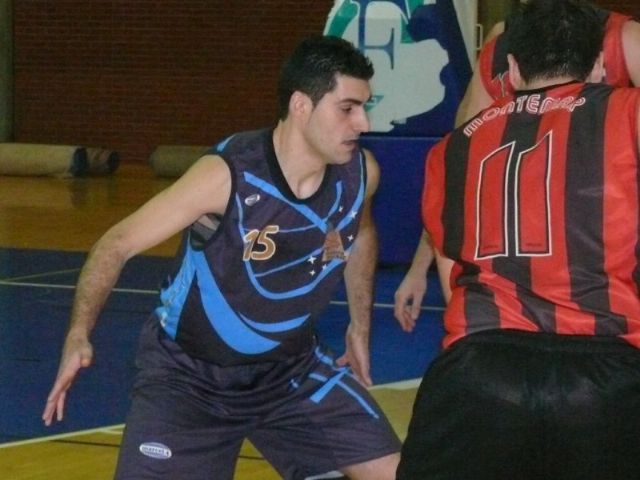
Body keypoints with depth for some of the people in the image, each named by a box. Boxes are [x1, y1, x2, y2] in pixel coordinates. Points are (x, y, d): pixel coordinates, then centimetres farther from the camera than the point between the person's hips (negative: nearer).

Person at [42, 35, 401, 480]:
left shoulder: (361, 173, -13)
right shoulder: (228, 175, -28)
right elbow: (118, 243, -20)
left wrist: (361, 326, 18)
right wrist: (79, 334, -32)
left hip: (291, 369, 5)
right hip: (189, 374, -5)